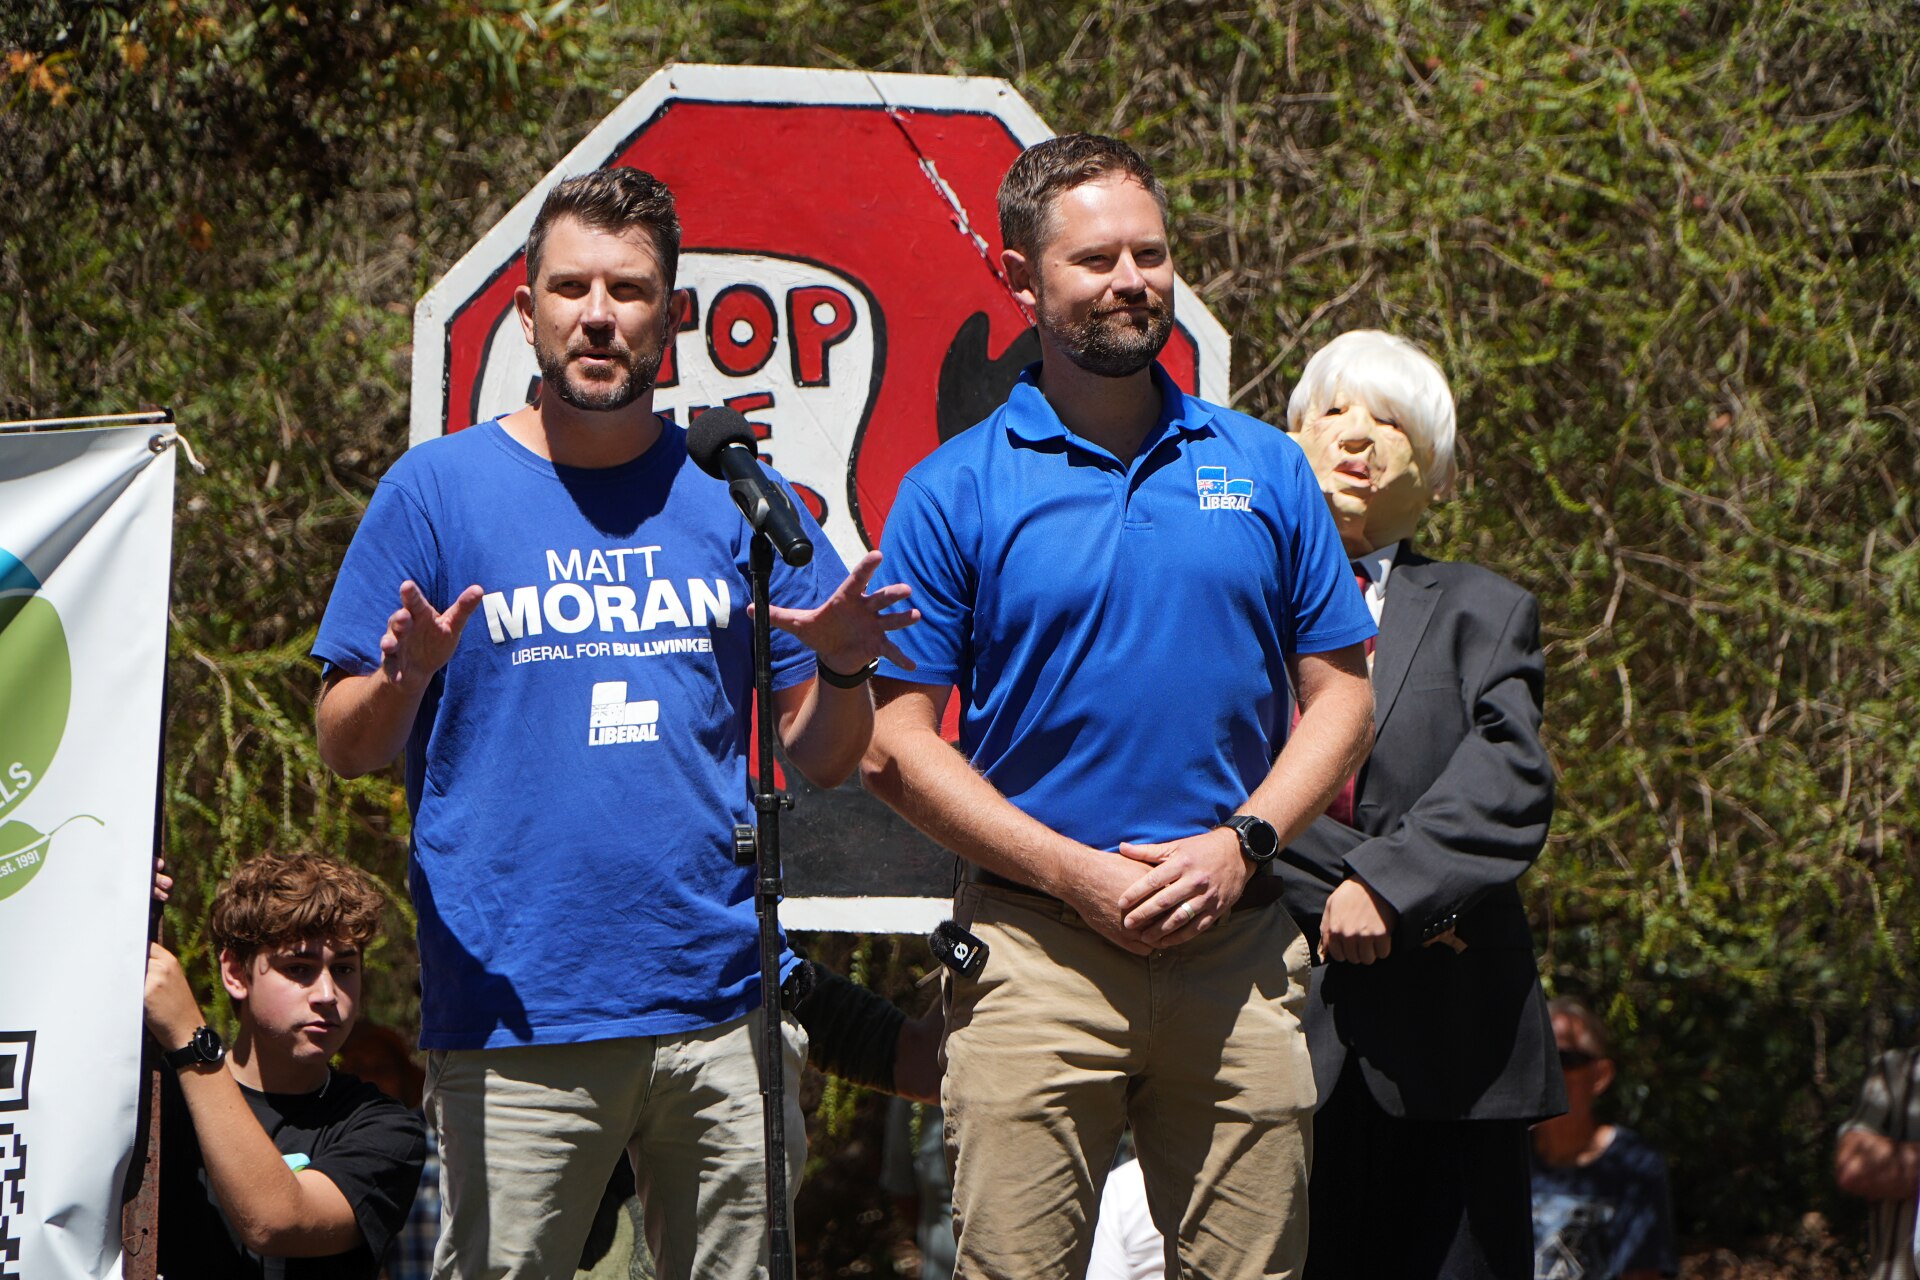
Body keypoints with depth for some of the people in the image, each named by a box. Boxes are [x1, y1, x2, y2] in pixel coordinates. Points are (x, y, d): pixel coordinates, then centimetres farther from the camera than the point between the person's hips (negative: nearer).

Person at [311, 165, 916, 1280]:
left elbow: (822, 761, 13)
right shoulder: (435, 492, 5)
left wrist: (843, 670, -9)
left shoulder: (740, 501, 12)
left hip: (727, 1007, 3)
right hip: (512, 1011, -2)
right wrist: (404, 677, -18)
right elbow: (346, 750, 4)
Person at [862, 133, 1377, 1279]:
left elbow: (1340, 696, 12)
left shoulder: (1265, 469, 12)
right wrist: (1075, 873, -10)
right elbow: (896, 746, -1)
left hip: (1242, 945, 3)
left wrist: (1239, 844, -5)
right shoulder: (955, 491, 2)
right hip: (1035, 948, -2)